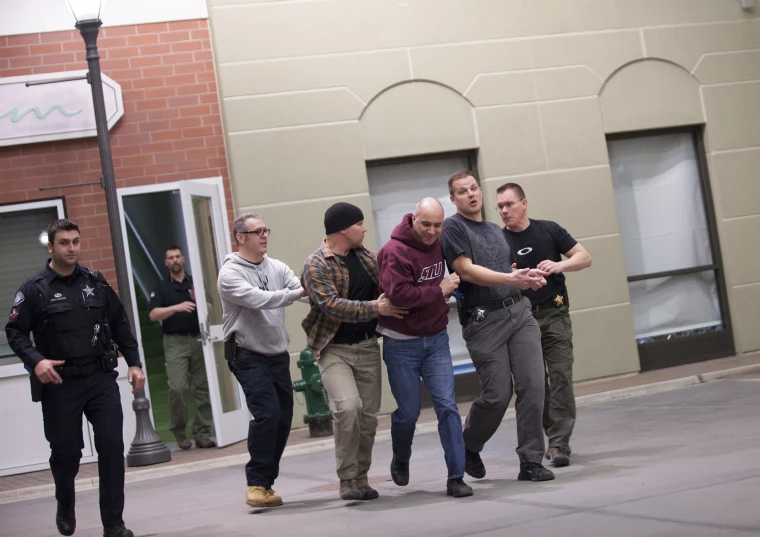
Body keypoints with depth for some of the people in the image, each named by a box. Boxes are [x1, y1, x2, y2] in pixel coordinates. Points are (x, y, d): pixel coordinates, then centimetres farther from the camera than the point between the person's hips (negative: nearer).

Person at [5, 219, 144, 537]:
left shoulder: (96, 283, 8)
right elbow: (15, 331, -5)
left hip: (101, 379, 3)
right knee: (66, 451, 5)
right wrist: (35, 361, -21)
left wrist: (134, 363, 7)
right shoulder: (34, 289, -4)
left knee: (112, 447, -5)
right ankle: (65, 506, 37)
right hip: (60, 384, -2)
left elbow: (120, 325, 14)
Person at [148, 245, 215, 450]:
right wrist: (176, 307, -20)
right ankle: (179, 431, 4)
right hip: (175, 342, -2)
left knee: (202, 387, -1)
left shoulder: (195, 283, 13)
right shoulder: (161, 287, 6)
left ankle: (202, 433, 5)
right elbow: (153, 314, -6)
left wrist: (198, 301, -7)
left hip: (198, 339, 2)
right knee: (177, 387, -13)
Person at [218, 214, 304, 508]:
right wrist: (297, 293, -32)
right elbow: (257, 299, -25)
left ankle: (266, 481, 20)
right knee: (267, 413, -18)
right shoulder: (230, 274, -10)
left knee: (283, 418, 6)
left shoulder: (277, 268, 7)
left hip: (278, 354, 6)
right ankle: (257, 483, -8)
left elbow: (302, 288, -6)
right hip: (248, 357, -6)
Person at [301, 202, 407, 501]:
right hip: (334, 349, -6)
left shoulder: (364, 256, 9)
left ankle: (361, 479, 19)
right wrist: (375, 308, -25)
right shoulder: (316, 266, -11)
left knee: (368, 414, 5)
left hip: (366, 347, 6)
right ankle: (347, 480, -9)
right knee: (348, 406, -22)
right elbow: (332, 306, -22)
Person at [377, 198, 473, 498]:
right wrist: (439, 291, -19)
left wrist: (446, 293, 7)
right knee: (408, 411, 4)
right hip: (401, 343, -5)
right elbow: (398, 294, -28)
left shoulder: (437, 244, 6)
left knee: (447, 405, -5)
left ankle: (456, 477, -2)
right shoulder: (395, 251, -16)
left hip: (436, 339, 5)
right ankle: (400, 461, 34)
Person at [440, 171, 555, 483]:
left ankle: (531, 462, 0)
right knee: (498, 394, -6)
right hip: (484, 319, -6)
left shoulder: (496, 231, 21)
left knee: (532, 386, -6)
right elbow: (466, 270, -13)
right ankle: (468, 446, 22)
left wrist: (529, 279, 9)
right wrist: (510, 279, -23)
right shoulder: (453, 228, -1)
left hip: (518, 311, 6)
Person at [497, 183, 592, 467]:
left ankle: (559, 444, -11)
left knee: (560, 377, -11)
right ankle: (555, 438, 17)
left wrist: (560, 265, -15)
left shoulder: (549, 230, 2)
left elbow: (584, 257, 3)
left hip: (554, 313, -1)